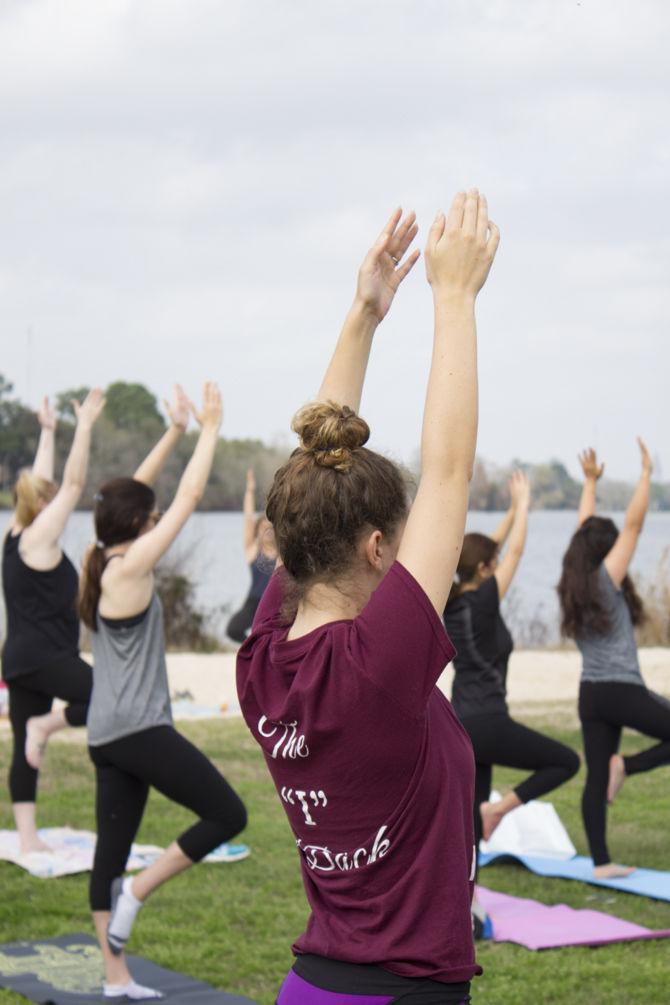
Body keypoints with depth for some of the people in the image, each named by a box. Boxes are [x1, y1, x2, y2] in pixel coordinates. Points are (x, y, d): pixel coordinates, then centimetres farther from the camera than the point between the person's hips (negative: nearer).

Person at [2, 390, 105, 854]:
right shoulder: (40, 537, -9)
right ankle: (45, 725, -6)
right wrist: (85, 427, -13)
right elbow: (73, 484, -14)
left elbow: (41, 483, 23)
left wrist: (48, 431, 30)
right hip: (45, 656, -9)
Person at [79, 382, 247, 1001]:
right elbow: (189, 498, -12)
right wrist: (209, 429, -3)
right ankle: (136, 891, -3)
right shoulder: (131, 567, -14)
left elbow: (135, 491, 18)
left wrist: (176, 430, 19)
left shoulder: (106, 561, 7)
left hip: (108, 736, 9)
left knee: (113, 849, 9)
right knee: (228, 815, -3)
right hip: (140, 730, -9)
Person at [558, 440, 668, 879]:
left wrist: (591, 481, 29)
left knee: (597, 778, 6)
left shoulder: (575, 582, 8)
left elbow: (585, 531, 21)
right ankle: (627, 765, -8)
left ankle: (601, 862, 5)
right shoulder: (606, 579, -9)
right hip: (622, 691, -7)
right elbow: (634, 525, -9)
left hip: (590, 694, 7)